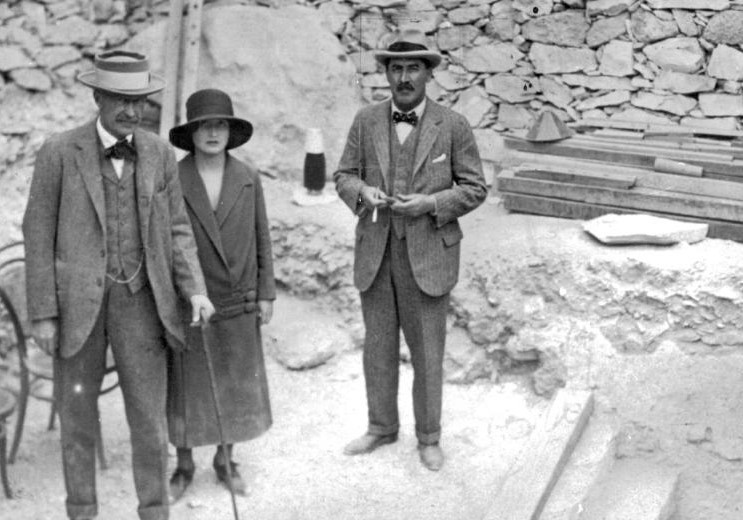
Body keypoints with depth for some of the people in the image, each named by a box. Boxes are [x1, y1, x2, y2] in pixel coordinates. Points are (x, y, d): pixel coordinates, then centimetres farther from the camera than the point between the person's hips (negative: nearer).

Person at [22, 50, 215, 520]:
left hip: (140, 301, 2)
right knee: (77, 414, 9)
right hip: (77, 303, -1)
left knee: (149, 416, 3)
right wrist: (42, 313, -8)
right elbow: (39, 235, -4)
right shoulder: (59, 152, -6)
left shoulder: (160, 153, 2)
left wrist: (195, 291, -8)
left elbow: (176, 230, 5)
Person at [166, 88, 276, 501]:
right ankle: (184, 465, 26)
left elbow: (261, 238, 3)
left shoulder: (248, 178, -2)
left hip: (238, 305, 2)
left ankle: (225, 460, 29)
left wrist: (267, 294, 1)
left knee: (235, 385, 11)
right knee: (184, 386, 8)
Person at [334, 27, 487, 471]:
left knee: (427, 352, 7)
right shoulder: (367, 121, 2)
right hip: (376, 254, 3)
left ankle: (429, 437, 25)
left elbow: (474, 189, -3)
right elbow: (344, 176, 7)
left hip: (428, 256, -3)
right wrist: (362, 191, -15)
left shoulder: (453, 126, -6)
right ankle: (382, 427, 33)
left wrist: (430, 203, -19)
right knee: (378, 347, 14)